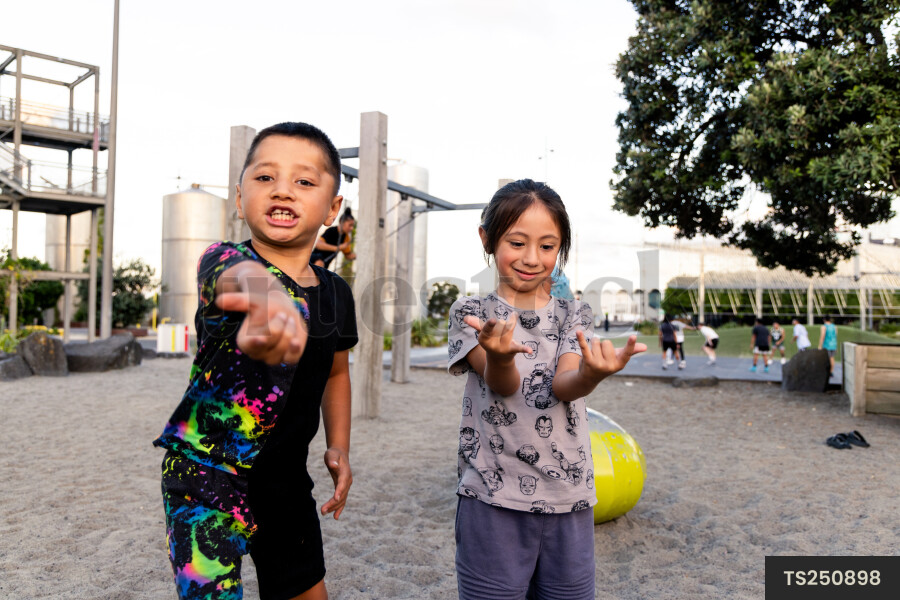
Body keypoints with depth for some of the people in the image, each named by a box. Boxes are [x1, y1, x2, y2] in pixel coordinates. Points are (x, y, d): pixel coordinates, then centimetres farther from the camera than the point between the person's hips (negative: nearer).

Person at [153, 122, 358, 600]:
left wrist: (339, 446, 7)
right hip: (206, 471, -5)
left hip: (286, 477, 6)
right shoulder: (225, 260, -18)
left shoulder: (335, 292, -1)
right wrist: (267, 298, -68)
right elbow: (242, 276, -45)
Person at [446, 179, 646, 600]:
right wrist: (500, 358, -40)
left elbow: (562, 386, -11)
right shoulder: (472, 312, 0)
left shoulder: (574, 315, 7)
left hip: (569, 501, 3)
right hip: (493, 500, -2)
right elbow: (501, 385, -16)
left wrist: (591, 374, -35)